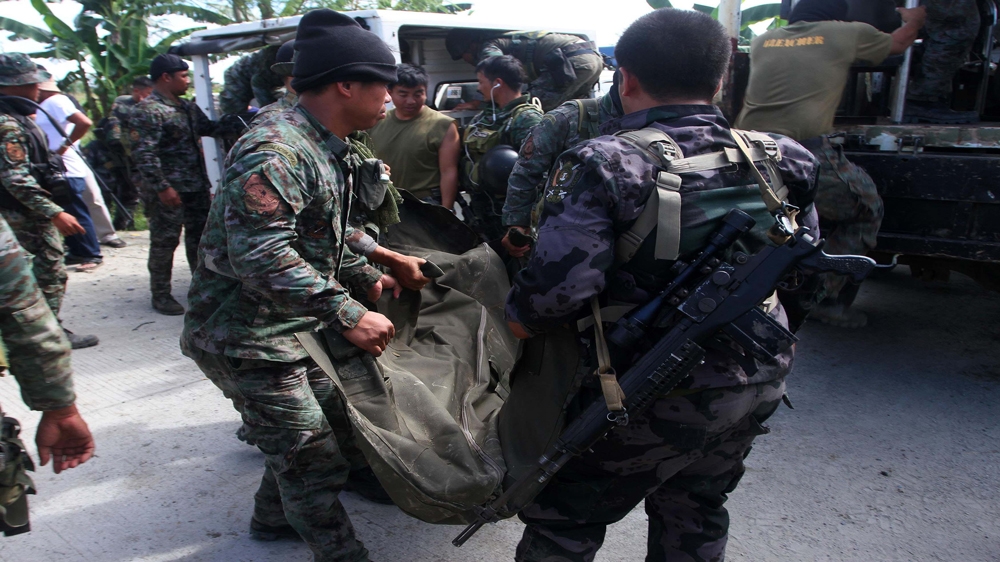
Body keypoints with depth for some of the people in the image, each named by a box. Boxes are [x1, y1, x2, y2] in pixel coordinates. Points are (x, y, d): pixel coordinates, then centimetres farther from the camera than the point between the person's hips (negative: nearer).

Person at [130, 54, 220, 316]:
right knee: (165, 242, 1)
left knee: (200, 235, 16)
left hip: (197, 187, 8)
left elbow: (208, 127, 24)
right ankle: (160, 295, 12)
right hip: (169, 191, -8)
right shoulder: (146, 111, -13)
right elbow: (144, 154, -20)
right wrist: (162, 187, -23)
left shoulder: (188, 107, 13)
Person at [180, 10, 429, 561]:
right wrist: (348, 314, -34)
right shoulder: (275, 152, -25)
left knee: (327, 416, 21)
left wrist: (367, 277, 16)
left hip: (291, 327, 10)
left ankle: (275, 516, 43)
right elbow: (261, 256, -34)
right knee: (310, 454, -1)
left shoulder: (322, 149, 10)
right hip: (245, 335, -10)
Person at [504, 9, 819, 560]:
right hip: (757, 383, 7)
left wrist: (519, 322, -8)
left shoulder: (604, 166, -19)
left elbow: (557, 284, -28)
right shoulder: (775, 159, 1)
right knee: (695, 515, 27)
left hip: (655, 399, -6)